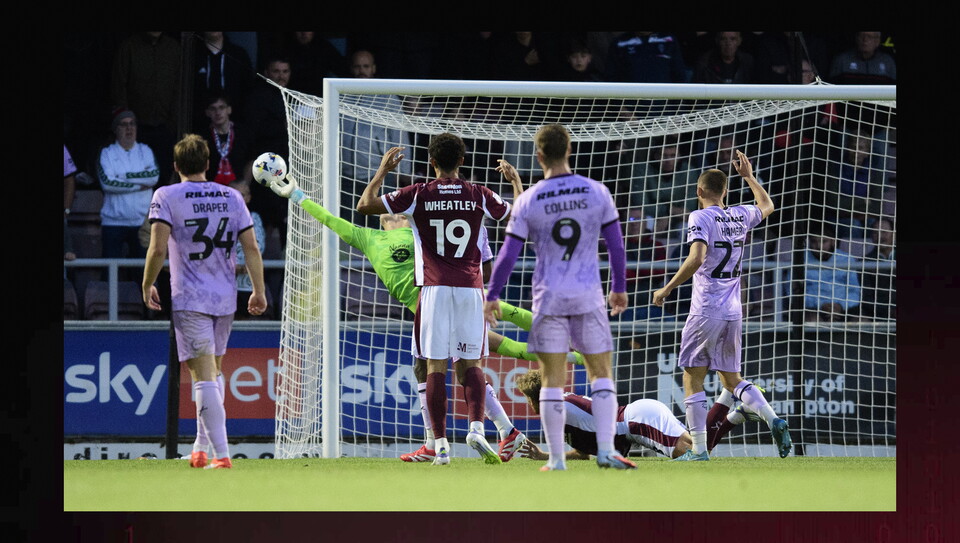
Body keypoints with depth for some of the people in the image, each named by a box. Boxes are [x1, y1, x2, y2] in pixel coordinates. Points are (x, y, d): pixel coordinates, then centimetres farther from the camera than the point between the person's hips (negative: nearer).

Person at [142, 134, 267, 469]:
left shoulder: (166, 196, -5)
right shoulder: (232, 197, 7)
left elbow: (158, 249, -13)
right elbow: (251, 247, 4)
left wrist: (147, 286, 0)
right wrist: (259, 291, 9)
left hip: (189, 299, -5)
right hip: (226, 298, 5)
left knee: (203, 375, -9)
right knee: (214, 371, 19)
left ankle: (221, 454, -18)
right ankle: (201, 449, 25)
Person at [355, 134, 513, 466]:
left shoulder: (418, 195, -1)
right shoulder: (479, 196, 3)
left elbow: (365, 205, 2)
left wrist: (382, 171, 16)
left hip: (434, 289, -1)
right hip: (470, 287, 1)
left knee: (435, 366, 0)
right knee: (470, 363, 8)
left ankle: (441, 444, -6)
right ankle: (476, 427, -14)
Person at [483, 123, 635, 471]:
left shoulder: (528, 202, -5)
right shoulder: (597, 193, -2)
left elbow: (508, 256, -3)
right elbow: (616, 246, 3)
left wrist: (492, 297, 8)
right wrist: (619, 289, 16)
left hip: (548, 298, 0)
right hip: (589, 297, 0)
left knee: (553, 380, 4)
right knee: (601, 375, 8)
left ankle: (556, 460, 4)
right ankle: (605, 450, -5)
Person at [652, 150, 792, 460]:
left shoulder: (701, 218, -9)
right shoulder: (740, 216, 10)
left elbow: (696, 258, -24)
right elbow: (767, 206, 33)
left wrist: (667, 289, -18)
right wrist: (748, 176, 42)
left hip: (706, 312, -6)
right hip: (733, 313, 6)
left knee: (693, 378, 1)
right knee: (731, 380, 15)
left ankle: (698, 450, -3)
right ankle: (773, 420, -6)